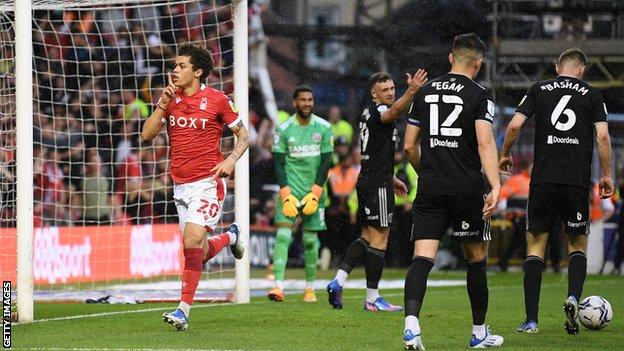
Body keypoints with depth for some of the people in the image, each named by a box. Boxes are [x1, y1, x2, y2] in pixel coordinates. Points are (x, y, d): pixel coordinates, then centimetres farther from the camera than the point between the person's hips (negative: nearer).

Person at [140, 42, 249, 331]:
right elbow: (147, 134, 2)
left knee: (192, 242, -19)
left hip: (207, 184, -5)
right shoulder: (170, 99, 8)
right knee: (200, 253, 9)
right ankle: (229, 237, 42)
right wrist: (163, 103, -9)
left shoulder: (217, 100, -4)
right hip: (180, 186, 5)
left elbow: (243, 136, 4)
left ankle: (184, 310, -17)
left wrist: (231, 160, -13)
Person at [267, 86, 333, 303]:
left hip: (313, 190, 1)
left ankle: (310, 288, 17)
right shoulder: (283, 129, -1)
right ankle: (279, 286, -22)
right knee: (283, 235, -14)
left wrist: (314, 194, -8)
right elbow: (279, 163, -1)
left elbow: (326, 162, 1)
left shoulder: (324, 128, 1)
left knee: (310, 240, 4)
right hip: (290, 189, -1)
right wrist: (286, 195, -11)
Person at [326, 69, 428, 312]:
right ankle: (372, 299, 0)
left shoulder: (368, 112, 18)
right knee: (379, 239, -4)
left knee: (367, 236, 14)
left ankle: (338, 281, 5)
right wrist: (411, 92, -55)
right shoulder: (376, 110, -12)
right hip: (377, 185, -10)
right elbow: (393, 112, -39)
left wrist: (391, 179, 30)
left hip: (366, 180, 10)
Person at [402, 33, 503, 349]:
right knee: (476, 258, 12)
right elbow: (485, 143, -16)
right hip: (467, 189, -3)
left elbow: (409, 146, 14)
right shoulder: (479, 95, -3)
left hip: (430, 190, 3)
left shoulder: (425, 92, 11)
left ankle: (411, 323, -28)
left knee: (422, 258, -6)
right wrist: (495, 187, -22)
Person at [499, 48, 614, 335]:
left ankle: (531, 319, 0)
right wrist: (606, 176, 7)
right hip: (578, 181, 0)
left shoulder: (539, 90, 9)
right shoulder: (592, 95, 8)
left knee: (535, 245, 7)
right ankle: (573, 297, -13)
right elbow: (602, 135, -1)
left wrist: (505, 155, 18)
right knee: (578, 245, 14)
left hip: (543, 179, 0)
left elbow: (514, 126, 1)